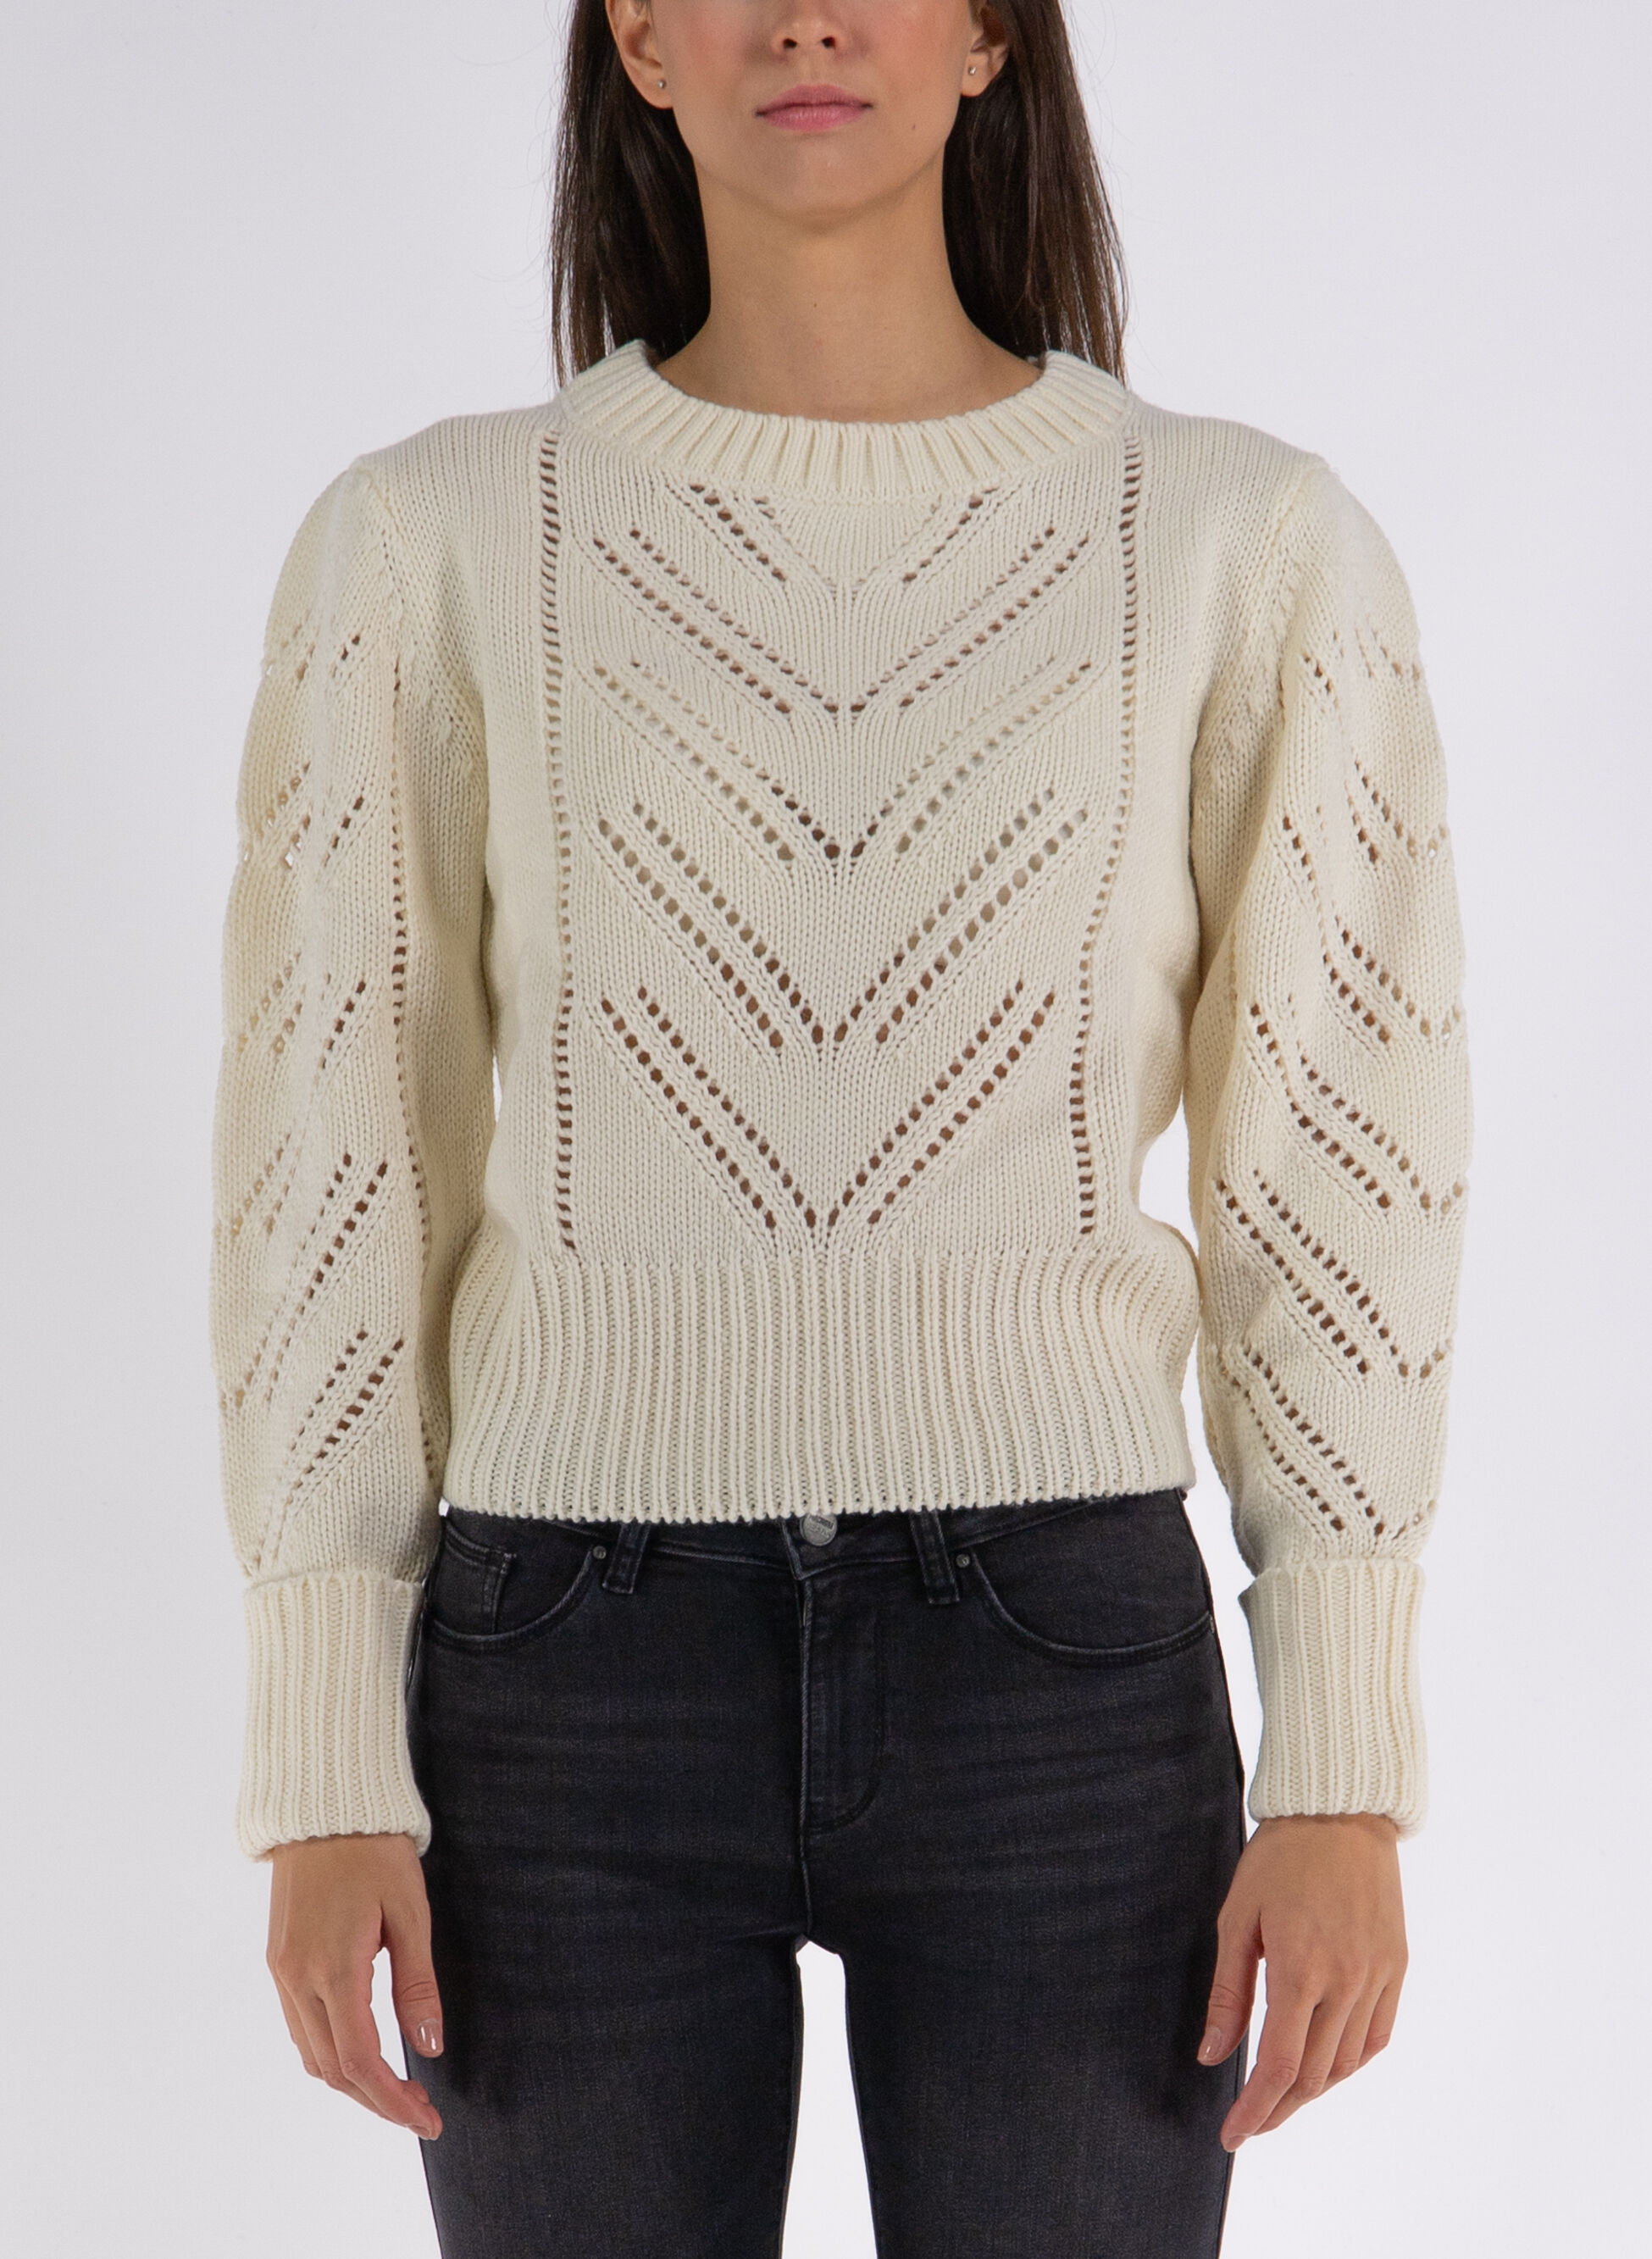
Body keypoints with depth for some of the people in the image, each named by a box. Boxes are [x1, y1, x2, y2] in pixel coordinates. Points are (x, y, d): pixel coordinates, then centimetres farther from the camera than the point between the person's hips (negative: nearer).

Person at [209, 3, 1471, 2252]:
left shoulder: (1249, 545, 1)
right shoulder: (429, 543, 1)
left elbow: (1338, 1175, 2)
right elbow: (333, 1164, 2)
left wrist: (1346, 1770, -2)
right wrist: (324, 1767, -2)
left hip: (1062, 1670, 0)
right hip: (575, 1683, 1)